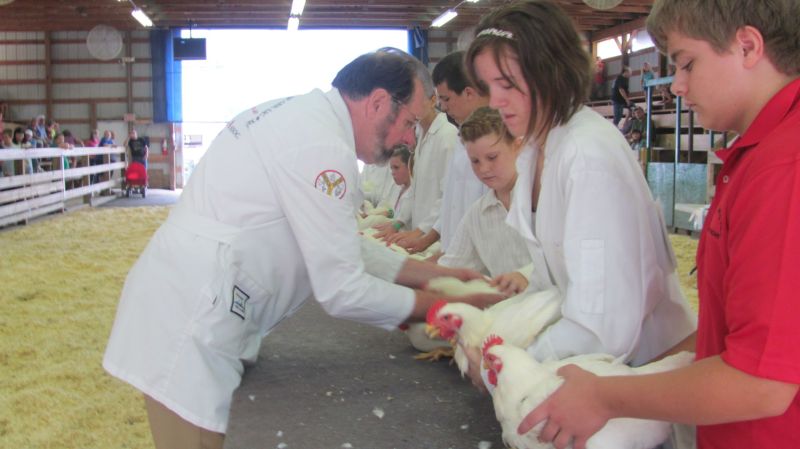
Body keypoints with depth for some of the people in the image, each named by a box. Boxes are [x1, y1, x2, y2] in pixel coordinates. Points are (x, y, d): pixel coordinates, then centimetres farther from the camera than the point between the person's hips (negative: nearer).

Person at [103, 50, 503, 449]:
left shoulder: (303, 117, 10)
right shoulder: (322, 145, -20)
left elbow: (341, 247, 15)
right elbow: (342, 291, -18)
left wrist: (436, 274, 11)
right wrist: (446, 305, -6)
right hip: (189, 330, -10)